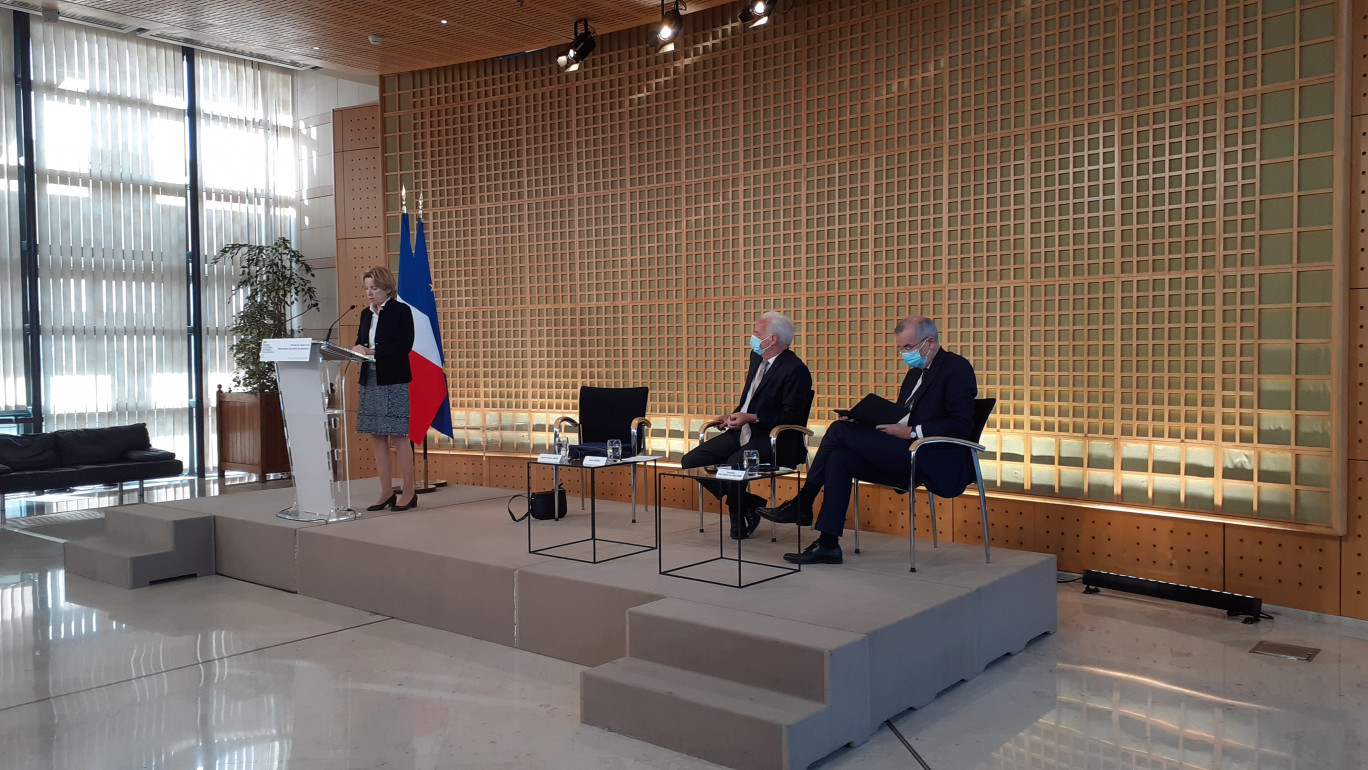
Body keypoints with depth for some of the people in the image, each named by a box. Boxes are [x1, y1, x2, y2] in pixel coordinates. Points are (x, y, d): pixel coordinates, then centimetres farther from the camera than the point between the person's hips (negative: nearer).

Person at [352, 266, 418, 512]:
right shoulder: (366, 314, 15)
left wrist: (372, 351, -20)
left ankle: (409, 492, 2)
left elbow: (405, 345, -14)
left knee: (399, 437, -5)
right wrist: (356, 350, -5)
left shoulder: (401, 311, -4)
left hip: (394, 382, -7)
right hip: (370, 381, 7)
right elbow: (361, 343, 18)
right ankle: (387, 493, 13)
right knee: (377, 438, 6)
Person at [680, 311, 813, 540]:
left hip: (773, 440, -9)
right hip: (743, 432, 9)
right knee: (691, 461, -7)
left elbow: (791, 417, -17)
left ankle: (738, 511, 1)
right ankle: (747, 504, 4)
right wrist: (734, 416, 7)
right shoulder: (757, 358, 13)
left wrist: (752, 418, -22)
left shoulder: (795, 370, -14)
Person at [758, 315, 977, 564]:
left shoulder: (957, 368, -5)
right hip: (906, 457, 9)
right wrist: (863, 422, 1)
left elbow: (962, 424, -16)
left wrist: (911, 432, -23)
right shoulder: (916, 372, 23)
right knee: (839, 458, -15)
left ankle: (801, 505, -4)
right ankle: (828, 544, -14)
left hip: (933, 462, -9)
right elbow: (898, 418, 21)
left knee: (840, 430, -16)